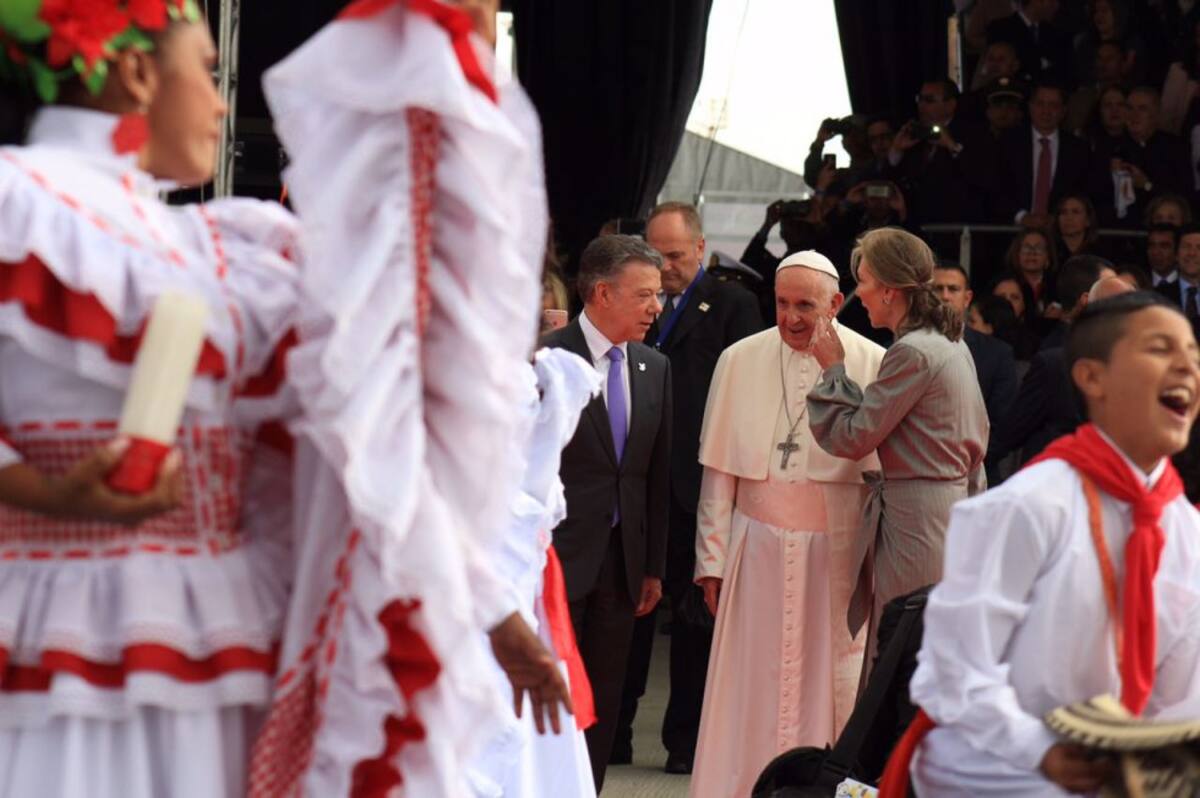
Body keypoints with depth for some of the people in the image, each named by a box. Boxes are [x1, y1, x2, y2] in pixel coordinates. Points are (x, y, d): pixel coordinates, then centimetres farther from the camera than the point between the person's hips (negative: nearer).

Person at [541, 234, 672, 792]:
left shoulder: (655, 369, 9)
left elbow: (657, 474, 12)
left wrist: (653, 567, 11)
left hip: (621, 562, 6)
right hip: (555, 559, -6)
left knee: (603, 707, 10)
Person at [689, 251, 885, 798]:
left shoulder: (871, 363, -3)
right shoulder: (740, 361, 3)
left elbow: (883, 466, -2)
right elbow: (720, 470, 4)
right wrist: (712, 560, 3)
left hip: (836, 548, -1)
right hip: (758, 544, 1)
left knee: (831, 680, 3)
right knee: (751, 683, 3)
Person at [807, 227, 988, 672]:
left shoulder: (913, 353, -17)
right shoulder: (951, 344, 13)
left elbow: (851, 437, -14)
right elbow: (977, 436, 20)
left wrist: (833, 370, -2)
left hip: (914, 515, -10)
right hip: (951, 502, 10)